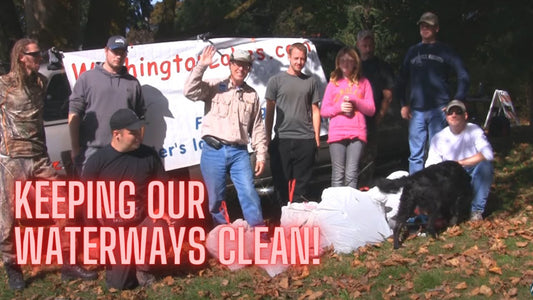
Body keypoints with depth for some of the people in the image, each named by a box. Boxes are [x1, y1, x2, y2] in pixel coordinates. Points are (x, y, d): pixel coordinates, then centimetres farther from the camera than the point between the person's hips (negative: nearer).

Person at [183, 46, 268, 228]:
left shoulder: (252, 95, 13)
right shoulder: (215, 87, 4)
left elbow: (257, 128, 14)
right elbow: (190, 92, -12)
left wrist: (261, 156, 10)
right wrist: (201, 66, -16)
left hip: (239, 152, 2)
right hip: (214, 151, -1)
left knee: (248, 192, -7)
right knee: (215, 196, 6)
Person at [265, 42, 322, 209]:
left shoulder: (311, 82, 12)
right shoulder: (276, 80, 7)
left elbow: (315, 111, 13)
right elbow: (269, 112, 8)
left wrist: (317, 137, 6)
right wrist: (268, 139, 5)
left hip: (306, 140, 1)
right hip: (282, 138, -1)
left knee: (302, 182, 4)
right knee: (281, 181, 2)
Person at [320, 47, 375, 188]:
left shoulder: (363, 83, 12)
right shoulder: (333, 83, 13)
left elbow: (371, 109, 9)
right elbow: (323, 110, 11)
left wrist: (354, 101, -6)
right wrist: (339, 108, -7)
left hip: (357, 133, 0)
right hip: (337, 133, 0)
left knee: (351, 175, -5)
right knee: (338, 175, -2)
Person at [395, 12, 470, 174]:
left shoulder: (444, 51, 6)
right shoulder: (413, 51, 16)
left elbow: (463, 76, 3)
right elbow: (401, 79, 20)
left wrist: (457, 102, -5)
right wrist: (403, 104, 10)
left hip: (438, 110, -3)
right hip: (416, 110, 3)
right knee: (416, 155, 3)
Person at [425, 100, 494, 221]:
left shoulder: (474, 131, -11)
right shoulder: (438, 138, -3)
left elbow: (488, 154, -29)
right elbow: (431, 166, -7)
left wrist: (460, 163, -33)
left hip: (474, 178, -2)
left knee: (485, 164, -32)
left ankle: (477, 210, -19)